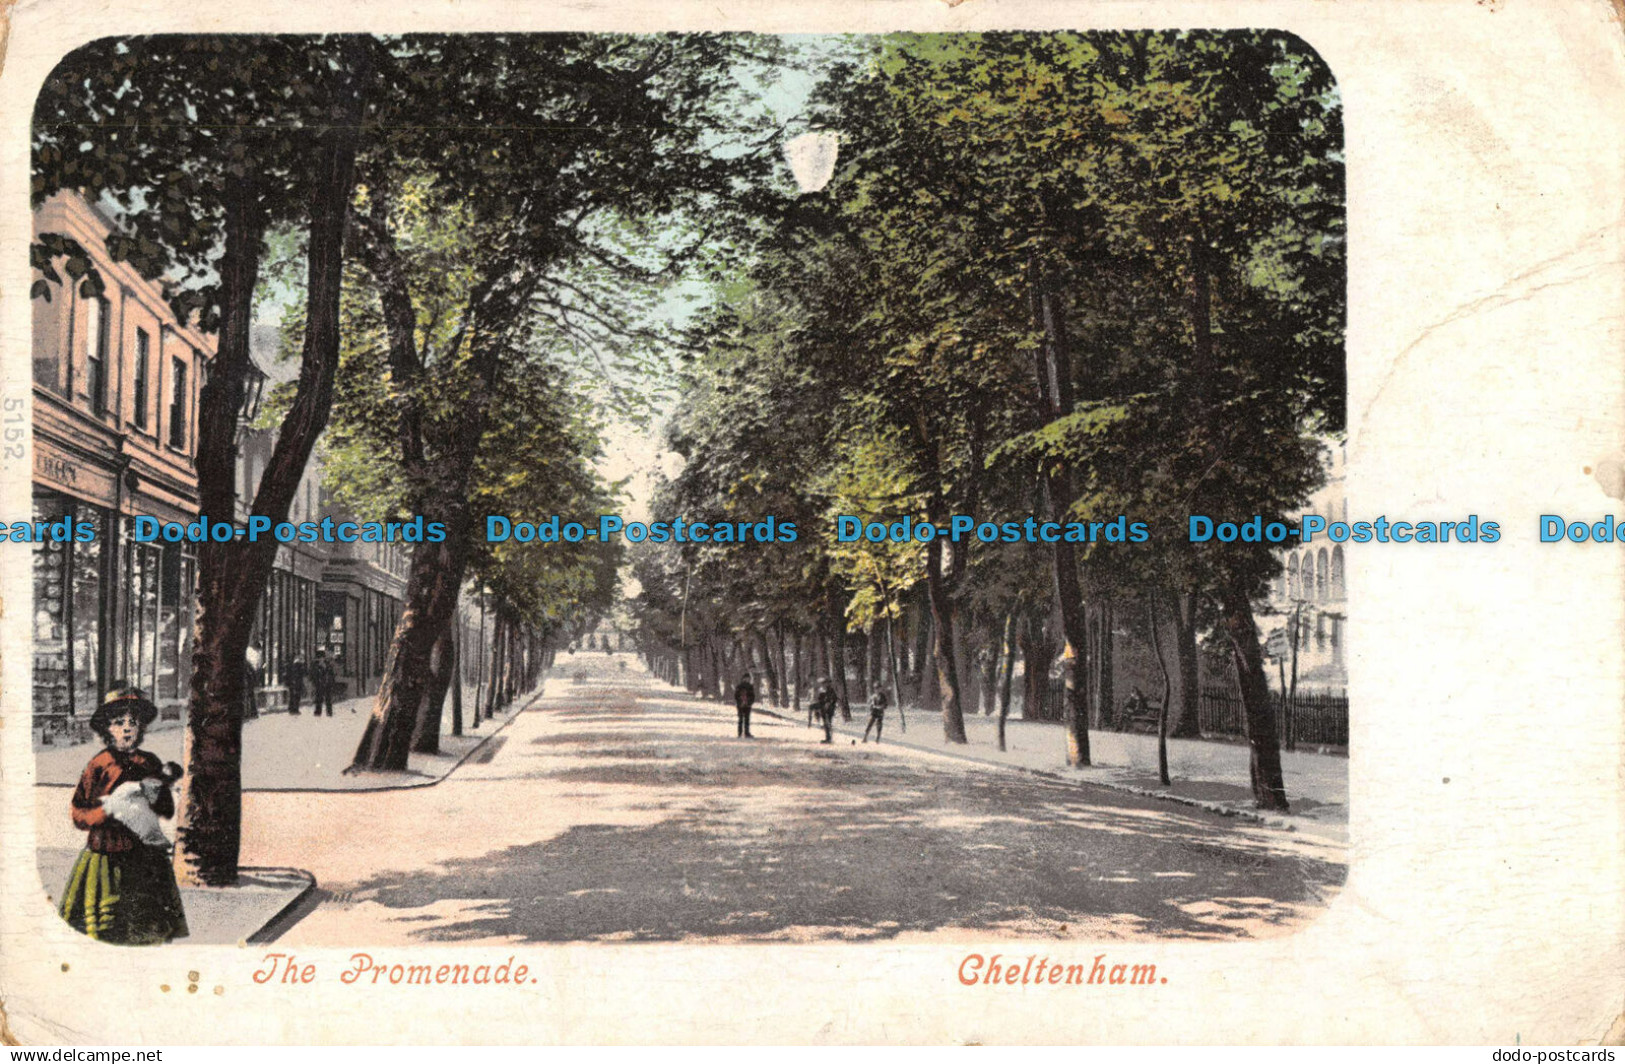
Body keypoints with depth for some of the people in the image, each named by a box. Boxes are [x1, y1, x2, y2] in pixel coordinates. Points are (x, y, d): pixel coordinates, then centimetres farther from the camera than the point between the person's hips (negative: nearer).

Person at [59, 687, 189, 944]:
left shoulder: (150, 764, 9)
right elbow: (79, 815, -3)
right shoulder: (100, 764, -3)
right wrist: (109, 810, -19)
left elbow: (167, 811, 12)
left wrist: (160, 788, -6)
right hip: (109, 853, -4)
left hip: (146, 854, 4)